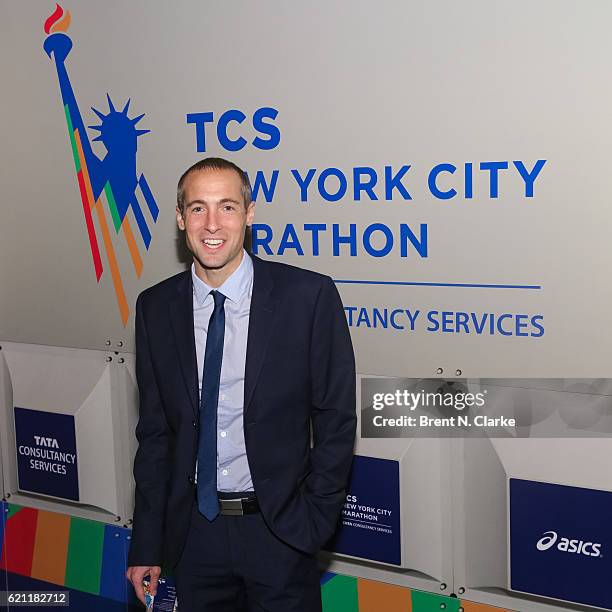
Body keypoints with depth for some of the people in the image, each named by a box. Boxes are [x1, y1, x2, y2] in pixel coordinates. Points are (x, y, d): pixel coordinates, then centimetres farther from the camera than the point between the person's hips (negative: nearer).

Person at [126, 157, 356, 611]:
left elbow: (336, 418, -5)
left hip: (280, 531, -2)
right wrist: (147, 545, 4)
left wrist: (315, 519, -8)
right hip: (193, 531, 3)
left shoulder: (309, 296, -11)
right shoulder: (155, 308, -1)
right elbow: (155, 431, 4)